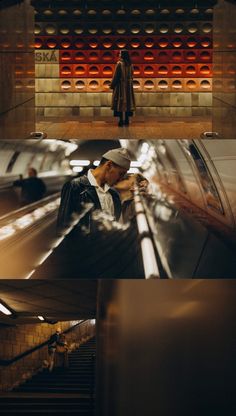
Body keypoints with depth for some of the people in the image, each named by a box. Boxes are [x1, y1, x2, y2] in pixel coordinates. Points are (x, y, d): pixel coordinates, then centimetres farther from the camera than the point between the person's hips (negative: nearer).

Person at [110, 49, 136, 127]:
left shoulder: (119, 64, -13)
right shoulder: (130, 64, 5)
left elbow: (116, 76, -12)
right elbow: (131, 75, 11)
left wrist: (112, 85, -4)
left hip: (120, 85, -6)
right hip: (128, 85, 6)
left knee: (120, 102, -3)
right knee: (127, 100, 10)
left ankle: (121, 120, -7)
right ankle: (127, 120, 11)